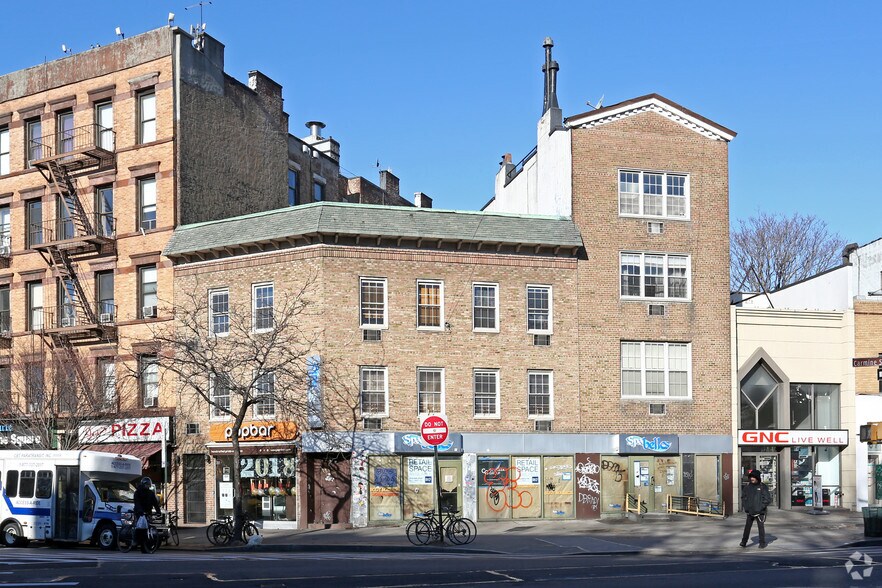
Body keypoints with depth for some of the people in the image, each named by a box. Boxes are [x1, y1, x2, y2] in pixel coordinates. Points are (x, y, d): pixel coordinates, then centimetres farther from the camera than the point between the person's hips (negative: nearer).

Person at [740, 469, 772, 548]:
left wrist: (761, 506, -13)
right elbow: (743, 496, 20)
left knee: (761, 527, 2)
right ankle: (744, 542, 5)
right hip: (750, 512, 3)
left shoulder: (763, 487, -5)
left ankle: (762, 543, 11)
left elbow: (768, 499, -7)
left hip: (759, 512, -3)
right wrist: (745, 506, 7)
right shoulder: (748, 487, 7)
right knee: (747, 527, 2)